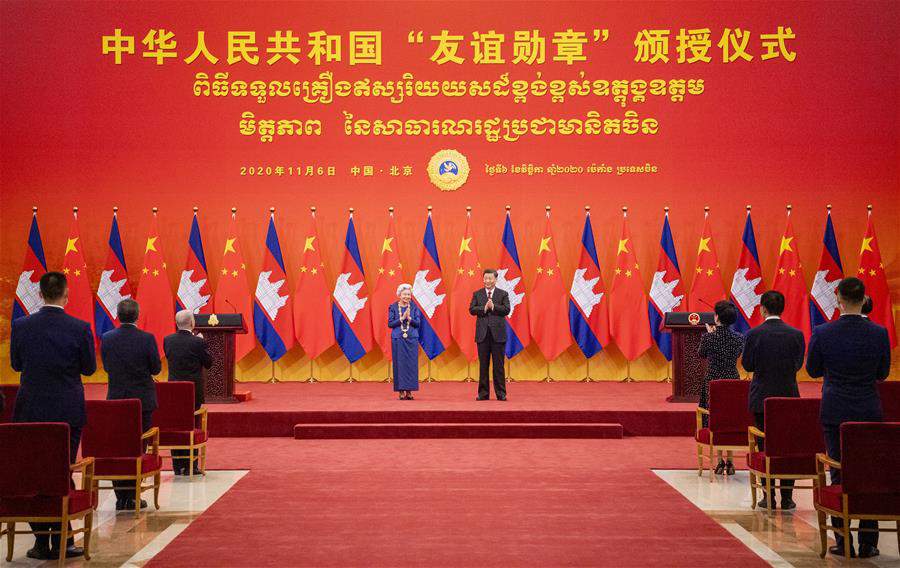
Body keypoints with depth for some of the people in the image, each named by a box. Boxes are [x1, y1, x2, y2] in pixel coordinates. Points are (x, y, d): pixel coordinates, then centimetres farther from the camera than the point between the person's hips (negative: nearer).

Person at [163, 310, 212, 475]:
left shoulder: (168, 340, -1)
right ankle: (190, 466, 7)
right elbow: (208, 363, -3)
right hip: (194, 390, -4)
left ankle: (177, 466, 15)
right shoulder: (198, 342, -15)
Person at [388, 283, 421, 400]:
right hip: (398, 339, -1)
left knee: (411, 364, 0)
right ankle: (401, 391, 3)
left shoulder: (414, 307, 4)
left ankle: (409, 391, 5)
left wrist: (409, 318, -17)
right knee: (399, 364, -1)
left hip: (411, 339, 1)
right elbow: (390, 324, -3)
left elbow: (418, 323, 1)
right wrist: (402, 318, -15)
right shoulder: (393, 307, 1)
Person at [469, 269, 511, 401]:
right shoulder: (477, 294, 9)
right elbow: (472, 309, -1)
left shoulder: (503, 294, 5)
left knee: (498, 365, 1)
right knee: (483, 365, 5)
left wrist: (493, 307, -16)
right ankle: (483, 393, 10)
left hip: (498, 333, -1)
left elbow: (506, 310, -6)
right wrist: (484, 308, -15)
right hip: (482, 333, 1)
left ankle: (501, 393, 6)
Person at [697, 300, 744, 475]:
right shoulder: (739, 338, -5)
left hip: (712, 383, -2)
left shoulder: (708, 337, -13)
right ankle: (729, 462, 12)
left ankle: (720, 461, 5)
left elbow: (702, 354, 5)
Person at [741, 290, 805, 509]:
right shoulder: (796, 334, -4)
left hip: (762, 397, -1)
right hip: (789, 395, 2)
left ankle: (769, 497, 6)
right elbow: (798, 364, 3)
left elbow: (747, 365, -4)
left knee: (765, 445, 5)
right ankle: (787, 497, 8)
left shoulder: (754, 334, -10)